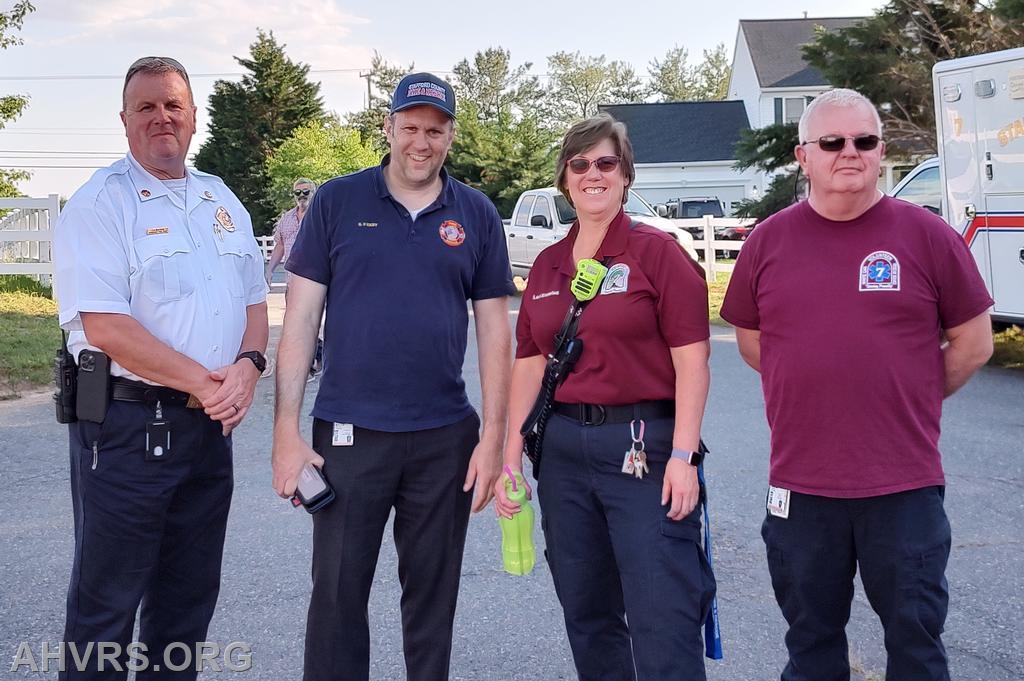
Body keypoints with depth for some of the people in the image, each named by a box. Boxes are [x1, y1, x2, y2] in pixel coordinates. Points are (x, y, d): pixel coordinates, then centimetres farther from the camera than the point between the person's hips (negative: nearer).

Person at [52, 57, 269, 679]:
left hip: (211, 426, 7)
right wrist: (203, 383, -17)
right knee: (106, 604, 4)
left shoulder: (222, 201, 13)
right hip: (127, 427, -6)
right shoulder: (100, 204, -9)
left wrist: (247, 365, -6)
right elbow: (105, 326, -18)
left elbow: (254, 299, 15)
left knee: (190, 598, 16)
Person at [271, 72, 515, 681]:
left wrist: (494, 437, -1)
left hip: (446, 440, 2)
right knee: (338, 593, 6)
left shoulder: (477, 215, 5)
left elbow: (494, 329, 6)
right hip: (349, 435, -1)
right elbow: (301, 319, -1)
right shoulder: (337, 202, 1)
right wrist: (287, 432, -7)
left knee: (434, 595, 12)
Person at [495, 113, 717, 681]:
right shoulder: (546, 266, 12)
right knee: (586, 614, 15)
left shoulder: (657, 252, -4)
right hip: (564, 450, 6)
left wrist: (682, 456, -15)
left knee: (663, 623, -6)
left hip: (644, 445, -5)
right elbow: (529, 364, 12)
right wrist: (510, 458, 8)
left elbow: (691, 361, -9)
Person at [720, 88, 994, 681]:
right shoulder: (768, 241, 2)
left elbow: (973, 343, 3)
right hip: (799, 482, 2)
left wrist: (912, 402, 4)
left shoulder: (927, 235, -3)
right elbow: (751, 340, 13)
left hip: (905, 483, -2)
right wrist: (813, 393, 8)